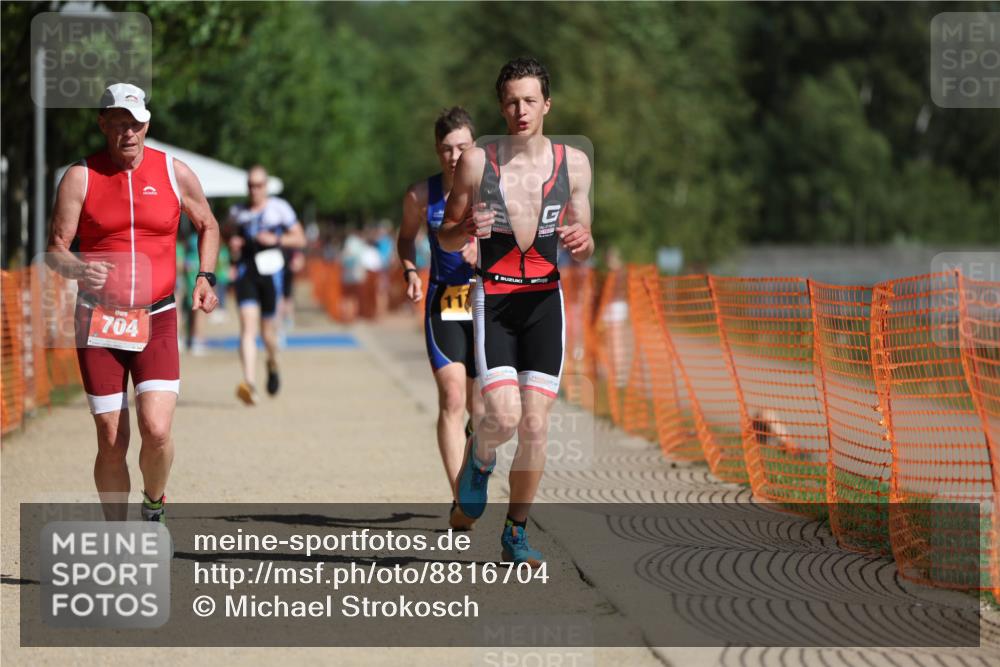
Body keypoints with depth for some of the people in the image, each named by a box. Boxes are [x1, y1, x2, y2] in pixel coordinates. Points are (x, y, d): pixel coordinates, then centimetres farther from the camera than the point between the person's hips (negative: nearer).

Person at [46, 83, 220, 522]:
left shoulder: (176, 174, 3)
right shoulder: (80, 177, -1)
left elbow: (207, 225, 20)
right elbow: (55, 248, -3)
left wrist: (205, 278, 5)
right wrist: (78, 269, -25)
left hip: (157, 320, 0)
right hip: (98, 321, 0)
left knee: (156, 430, -16)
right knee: (111, 442, 0)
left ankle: (154, 505, 15)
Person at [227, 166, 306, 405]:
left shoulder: (279, 207, 5)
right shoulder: (237, 212, 14)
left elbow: (300, 239, 6)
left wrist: (276, 239, -10)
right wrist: (233, 246, 1)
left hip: (270, 271, -1)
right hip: (246, 271, 1)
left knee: (267, 329, 6)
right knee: (247, 325, -15)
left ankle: (273, 365, 39)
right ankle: (249, 382, -26)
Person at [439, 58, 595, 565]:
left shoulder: (573, 163, 4)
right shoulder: (476, 162, -2)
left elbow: (584, 252, 11)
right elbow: (445, 238, 5)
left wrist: (582, 243, -13)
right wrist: (466, 231, -18)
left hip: (545, 299, 2)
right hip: (493, 298, -2)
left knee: (535, 426, -1)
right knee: (504, 416, -16)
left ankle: (515, 533, 14)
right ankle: (479, 457, 20)